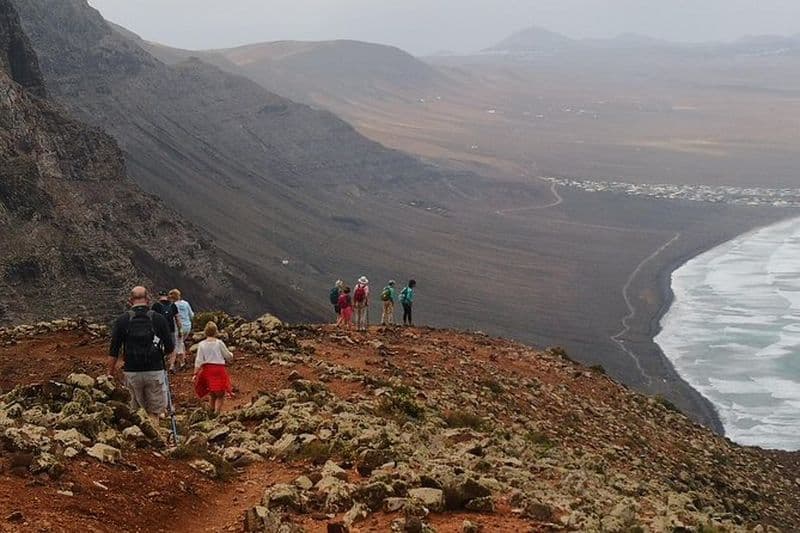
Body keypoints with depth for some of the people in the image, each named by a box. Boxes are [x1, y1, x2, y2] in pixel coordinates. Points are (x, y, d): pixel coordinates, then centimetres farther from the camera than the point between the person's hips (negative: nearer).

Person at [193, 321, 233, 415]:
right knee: (220, 395, 4)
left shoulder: (201, 345, 0)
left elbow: (198, 361, -3)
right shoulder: (219, 343, -6)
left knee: (212, 394, 21)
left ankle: (212, 409, 27)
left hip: (207, 370, 3)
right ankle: (217, 412, -6)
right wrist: (231, 355, 25)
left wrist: (195, 373, 1)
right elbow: (228, 356, 3)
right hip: (219, 369, -3)